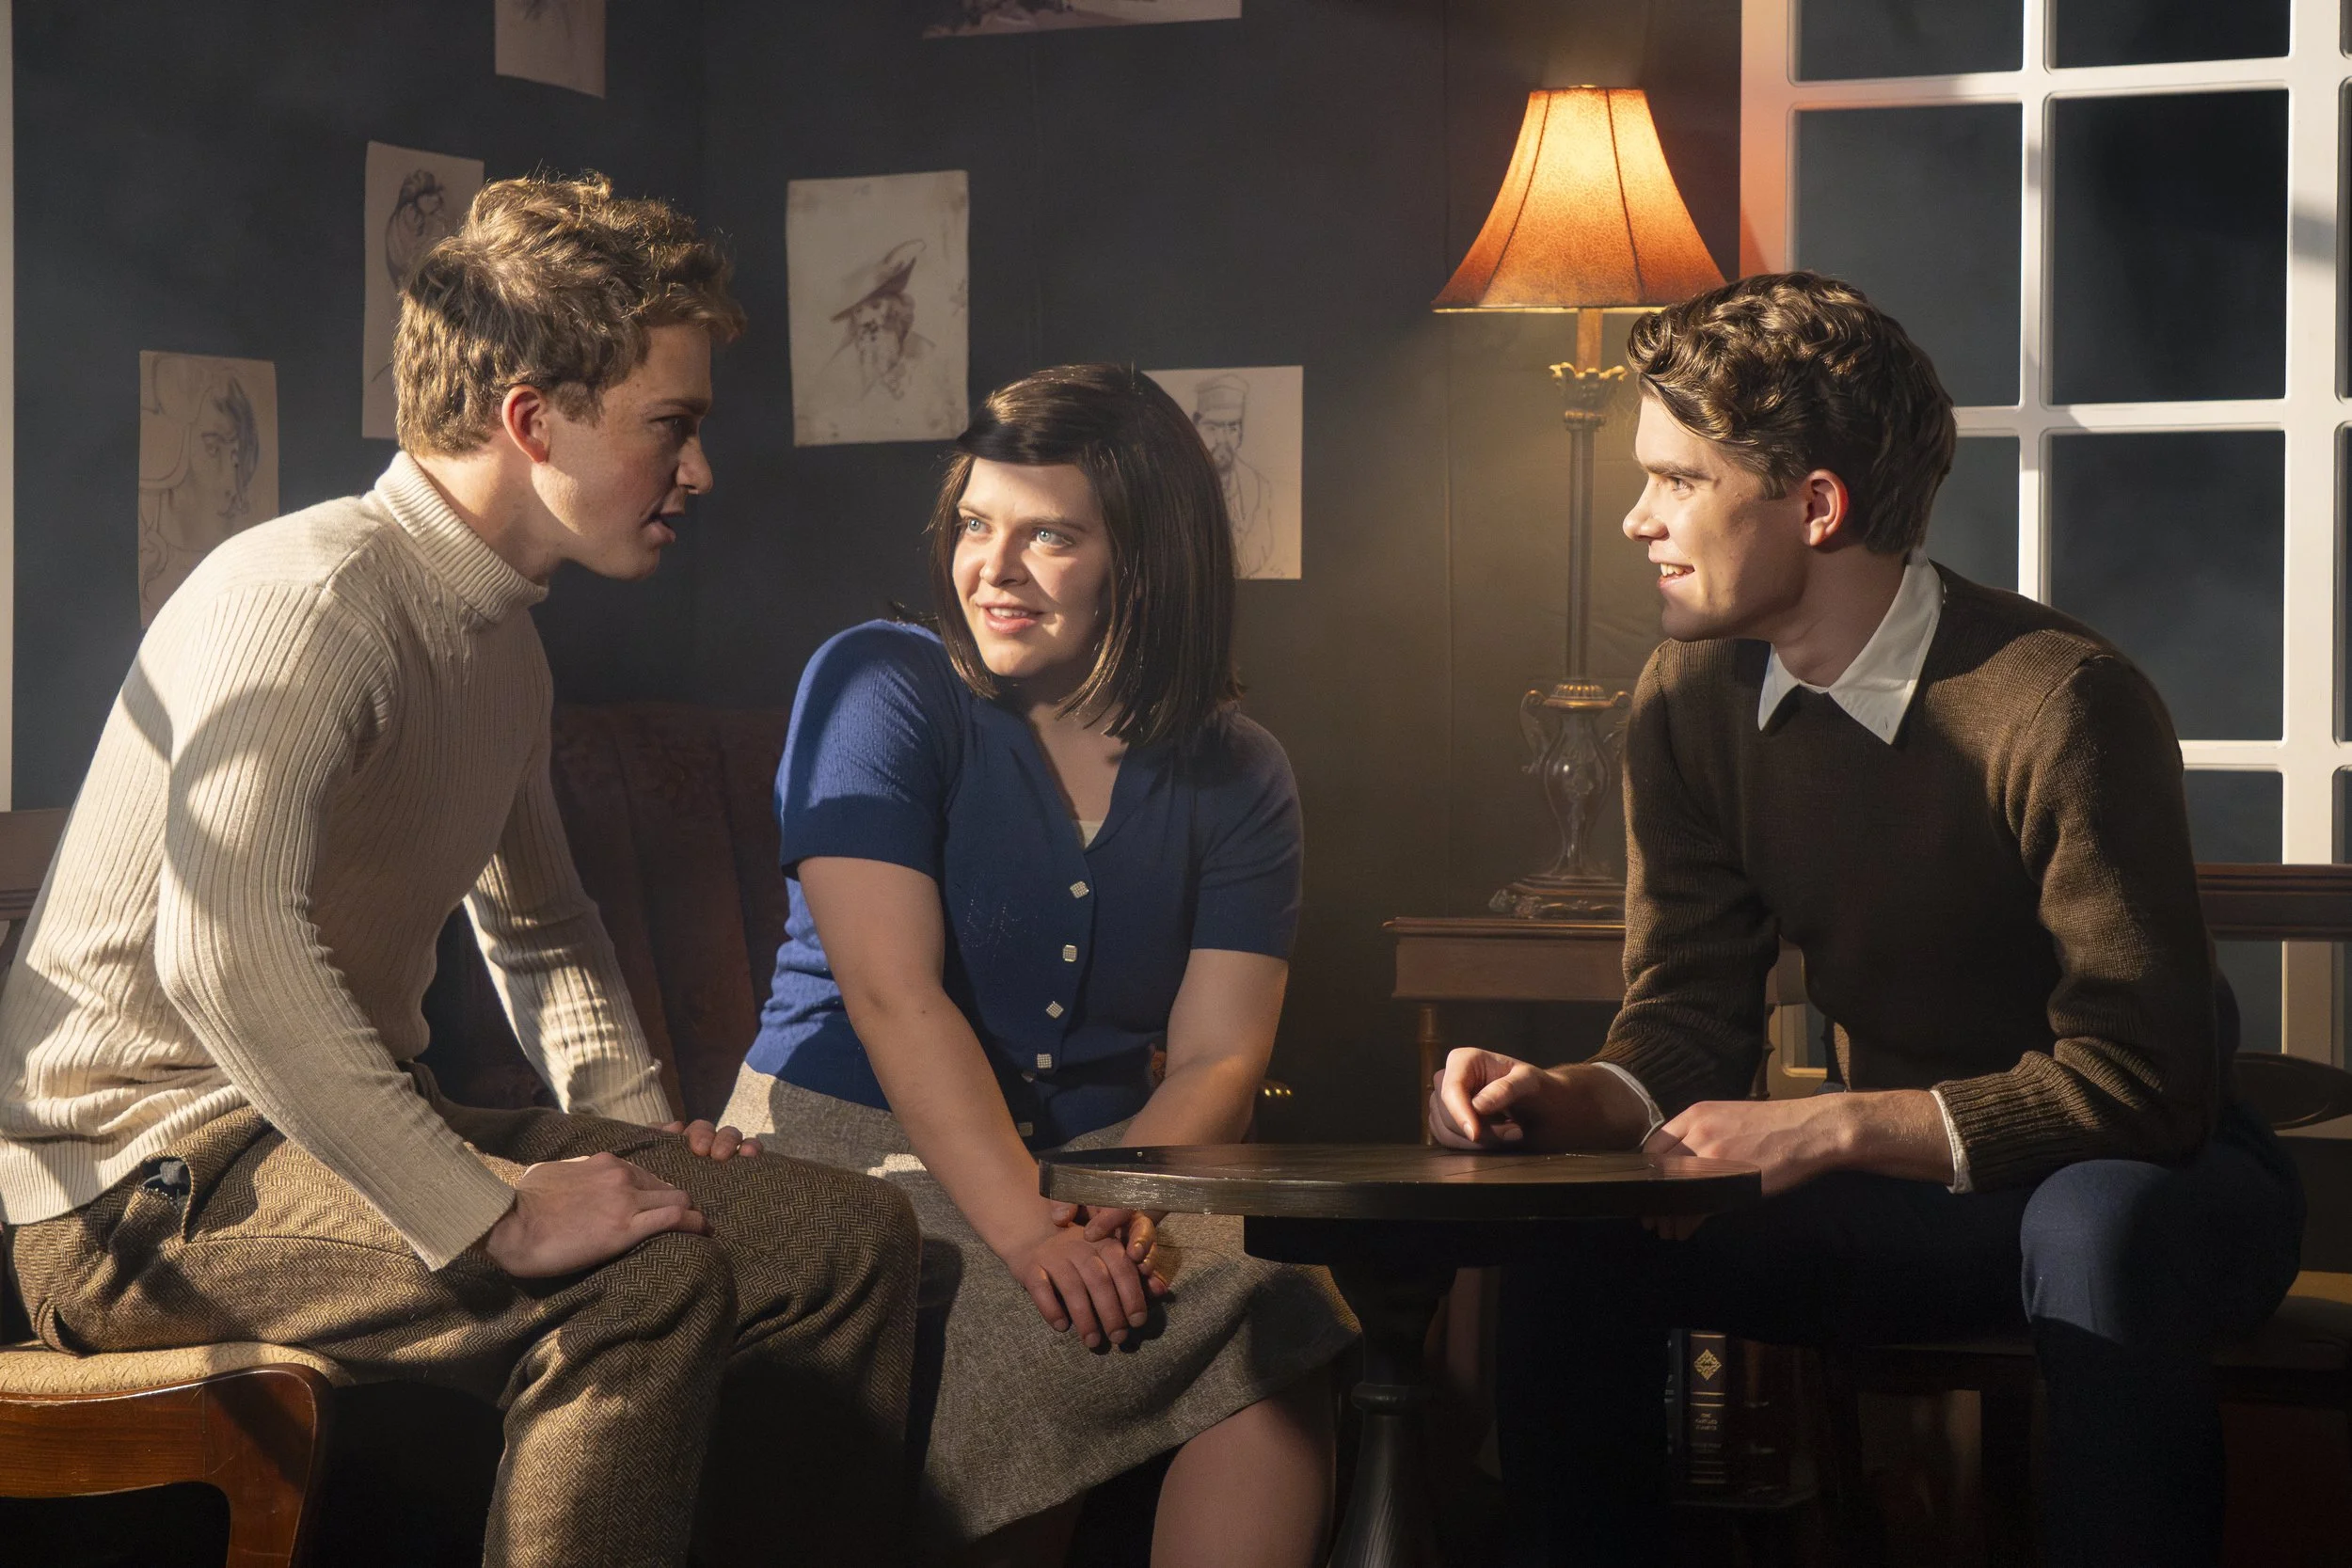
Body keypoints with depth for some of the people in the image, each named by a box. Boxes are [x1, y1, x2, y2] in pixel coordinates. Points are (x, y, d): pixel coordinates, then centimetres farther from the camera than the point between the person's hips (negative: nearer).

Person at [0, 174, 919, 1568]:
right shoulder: (310, 597, -18)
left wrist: (635, 1121, 10)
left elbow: (542, 929, 30)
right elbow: (225, 956, -34)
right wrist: (494, 1216, -32)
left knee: (854, 1232, -2)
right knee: (651, 1277, -31)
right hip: (143, 1175, -9)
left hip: (347, 1130, 9)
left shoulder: (504, 640, 14)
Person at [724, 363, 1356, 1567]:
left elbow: (1217, 1060, -1)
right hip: (846, 1142, -3)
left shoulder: (1235, 777, 8)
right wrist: (1030, 1231, -28)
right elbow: (894, 996, -15)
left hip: (1099, 1161, 3)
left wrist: (1123, 1204, -25)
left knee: (1279, 1318, -28)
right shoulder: (879, 689, -3)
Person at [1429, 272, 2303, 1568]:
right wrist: (1563, 1099, -21)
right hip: (1904, 1189, 5)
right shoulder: (1690, 704, -4)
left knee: (2099, 1232, -39)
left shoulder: (2061, 706, -24)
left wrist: (1834, 1127, -27)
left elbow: (2139, 1084, -25)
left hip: (2139, 1184, -5)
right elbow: (1685, 1028, 1)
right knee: (1574, 1242, -16)